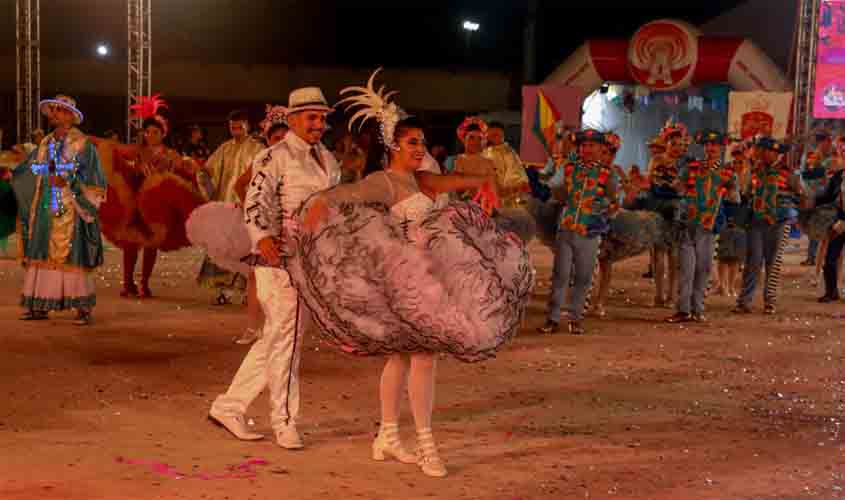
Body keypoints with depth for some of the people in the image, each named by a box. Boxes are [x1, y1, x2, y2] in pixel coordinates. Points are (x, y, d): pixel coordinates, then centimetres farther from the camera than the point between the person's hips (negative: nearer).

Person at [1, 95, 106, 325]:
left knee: (71, 257, -7)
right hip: (45, 209, 6)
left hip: (69, 211, -6)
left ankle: (83, 308, -3)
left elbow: (91, 179, -8)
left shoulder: (82, 144, -3)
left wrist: (68, 182, -19)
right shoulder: (46, 144, 14)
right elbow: (30, 172, 13)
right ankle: (39, 306, 10)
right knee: (41, 255, 4)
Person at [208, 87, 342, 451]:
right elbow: (255, 202, -19)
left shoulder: (328, 159, 17)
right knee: (286, 337, -2)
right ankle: (284, 421, 10)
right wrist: (264, 239, -36)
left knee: (274, 339, 12)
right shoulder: (276, 156, -8)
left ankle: (229, 407, 22)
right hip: (280, 257, -8)